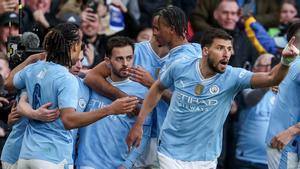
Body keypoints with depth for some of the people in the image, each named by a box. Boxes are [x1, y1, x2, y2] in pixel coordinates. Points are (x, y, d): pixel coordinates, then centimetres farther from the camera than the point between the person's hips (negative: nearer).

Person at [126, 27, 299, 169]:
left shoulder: (232, 77, -15)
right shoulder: (180, 67, -11)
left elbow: (271, 78, -29)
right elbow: (158, 88, 7)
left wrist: (285, 61, -49)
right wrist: (139, 124, 6)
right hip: (172, 152, -1)